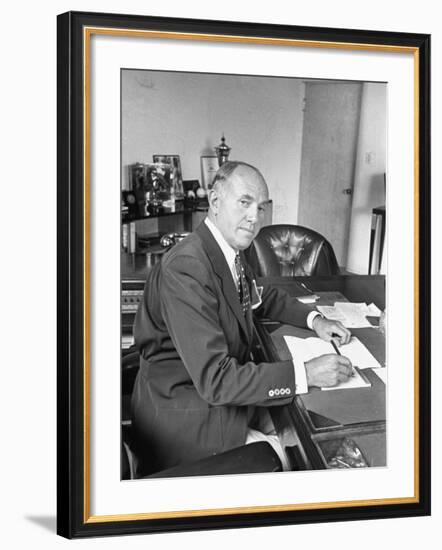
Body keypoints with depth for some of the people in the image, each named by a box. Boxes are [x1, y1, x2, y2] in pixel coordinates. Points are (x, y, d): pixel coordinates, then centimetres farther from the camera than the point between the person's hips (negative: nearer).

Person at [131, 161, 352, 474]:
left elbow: (263, 297, 20)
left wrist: (313, 319, 3)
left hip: (221, 387, 8)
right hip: (183, 418, -8)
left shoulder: (231, 252, -1)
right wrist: (305, 374, -28)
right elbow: (215, 380, -31)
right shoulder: (185, 269, -29)